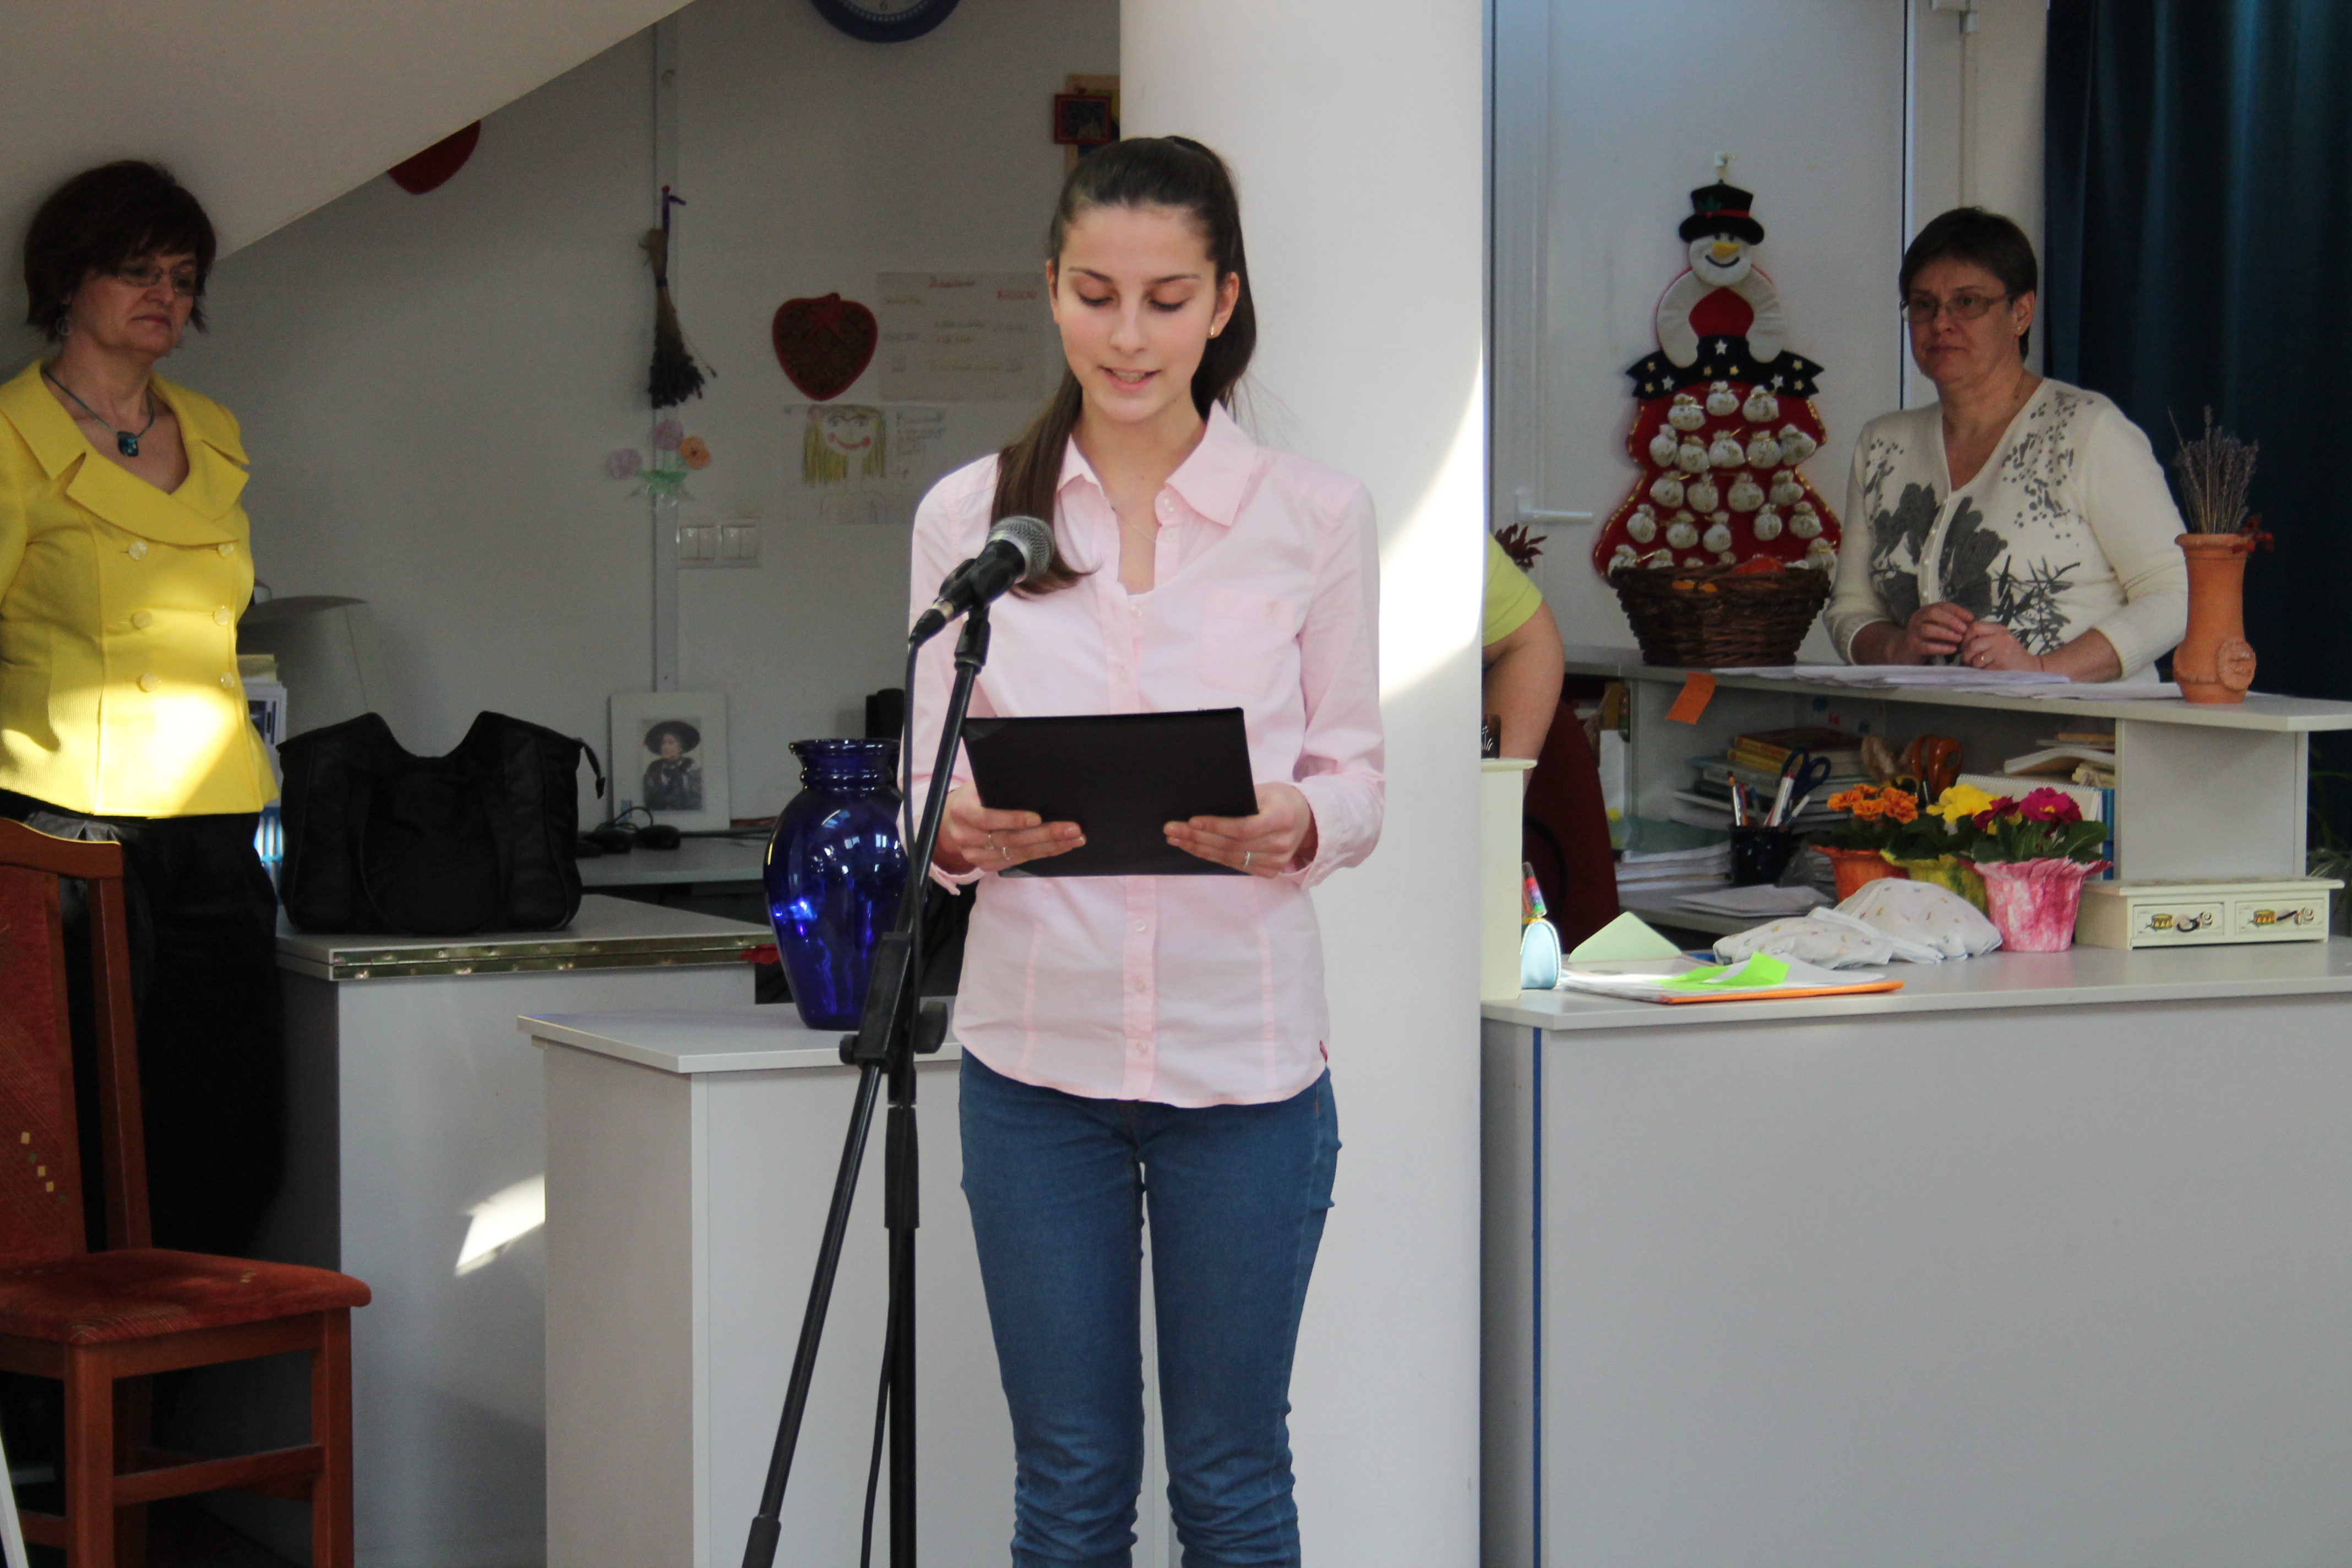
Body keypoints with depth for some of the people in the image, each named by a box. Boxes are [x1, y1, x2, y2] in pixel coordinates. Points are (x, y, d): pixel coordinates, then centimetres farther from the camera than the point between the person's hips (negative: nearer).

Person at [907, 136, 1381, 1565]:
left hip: (1244, 1053, -1)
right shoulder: (967, 514, 2)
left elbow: (1359, 777, 3)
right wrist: (964, 831, -19)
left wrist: (1297, 828, -20)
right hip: (1037, 1048, 1)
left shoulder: (1315, 514, -1)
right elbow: (929, 778, 5)